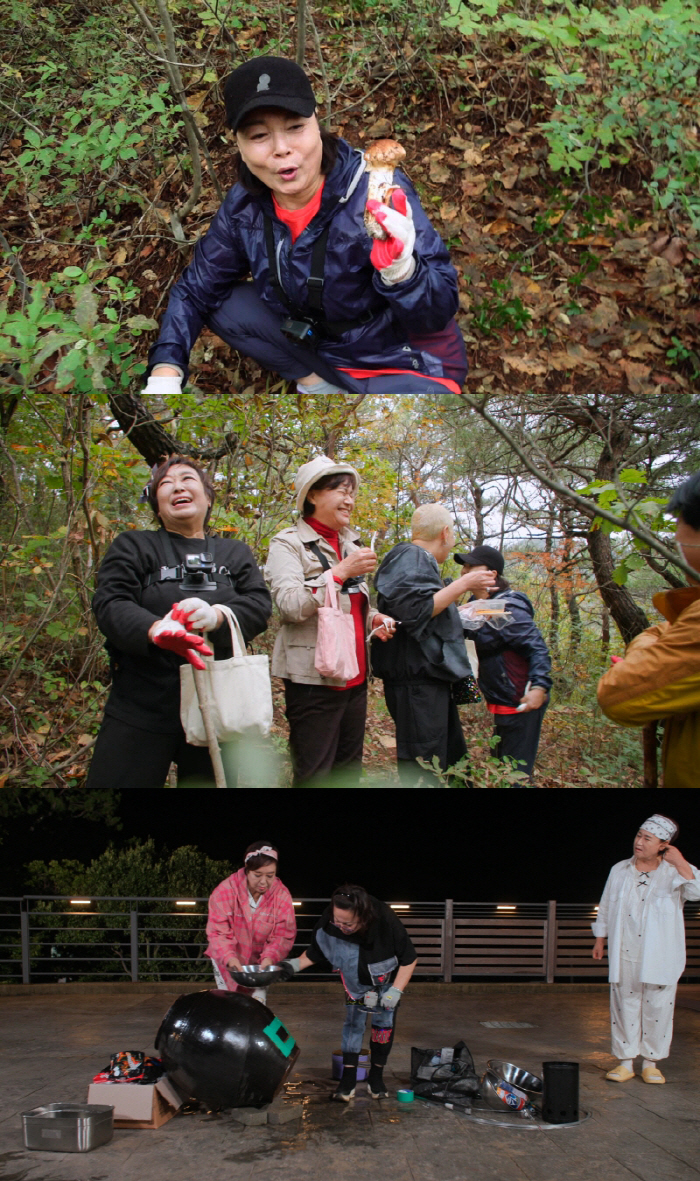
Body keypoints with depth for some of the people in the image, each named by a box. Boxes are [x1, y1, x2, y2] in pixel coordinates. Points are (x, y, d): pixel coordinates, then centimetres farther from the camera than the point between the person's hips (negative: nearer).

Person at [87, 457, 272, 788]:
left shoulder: (236, 554, 15)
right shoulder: (133, 546, 7)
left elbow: (259, 603, -1)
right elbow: (110, 604, -8)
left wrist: (217, 616, -24)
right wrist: (157, 630, -30)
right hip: (143, 707, -2)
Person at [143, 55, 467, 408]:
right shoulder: (245, 204, -11)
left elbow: (440, 312, -29)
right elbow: (196, 289, 3)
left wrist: (401, 271, -52)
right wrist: (164, 374, -13)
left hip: (408, 365, -6)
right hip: (320, 343, 6)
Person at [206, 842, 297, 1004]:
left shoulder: (282, 895, -16)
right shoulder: (225, 891, -21)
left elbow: (284, 935, -15)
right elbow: (217, 932, -22)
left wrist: (270, 957, -34)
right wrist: (229, 957, -39)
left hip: (258, 962, 1)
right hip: (227, 963, -1)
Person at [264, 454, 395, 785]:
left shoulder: (352, 544, 15)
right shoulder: (288, 544, -5)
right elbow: (289, 605, -19)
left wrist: (374, 618, 5)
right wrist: (342, 571, -22)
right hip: (313, 679, -7)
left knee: (349, 770, 12)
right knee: (314, 775, -3)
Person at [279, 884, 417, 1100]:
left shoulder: (386, 921, -40)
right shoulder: (327, 923, -34)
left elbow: (409, 959, -26)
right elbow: (315, 952, -14)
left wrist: (396, 991, -30)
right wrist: (295, 965, -31)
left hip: (387, 979, -1)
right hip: (355, 980, 2)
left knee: (384, 1022, 1)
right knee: (353, 1022, -4)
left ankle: (376, 1077, 17)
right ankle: (348, 1079, 3)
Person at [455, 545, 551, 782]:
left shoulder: (507, 608, -21)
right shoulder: (479, 605, 8)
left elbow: (537, 647, -23)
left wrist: (539, 686, -34)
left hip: (521, 704, -10)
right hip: (503, 703, 10)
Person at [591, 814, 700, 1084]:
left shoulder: (675, 872, -1)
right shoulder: (619, 871, 7)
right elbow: (605, 907, 17)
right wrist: (600, 938, 17)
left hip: (660, 956, -2)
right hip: (624, 955, 2)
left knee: (658, 1007, 1)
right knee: (624, 1006, 3)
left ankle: (651, 1063, 14)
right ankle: (625, 1062, 13)